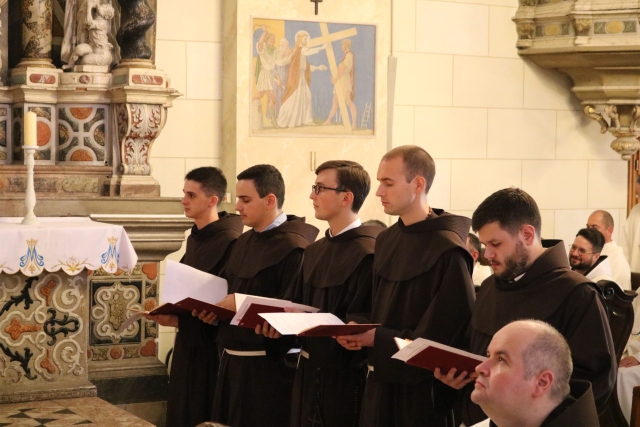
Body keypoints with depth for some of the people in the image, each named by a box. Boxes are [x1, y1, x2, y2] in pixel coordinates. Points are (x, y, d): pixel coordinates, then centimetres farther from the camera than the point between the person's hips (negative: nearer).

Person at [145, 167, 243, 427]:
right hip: (188, 342, 9)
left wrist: (180, 320, -19)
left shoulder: (230, 240, -18)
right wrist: (171, 313, 5)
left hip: (211, 345, -9)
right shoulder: (195, 237, 11)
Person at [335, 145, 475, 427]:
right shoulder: (385, 241, 9)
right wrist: (358, 333, -5)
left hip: (422, 389, -7)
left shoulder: (448, 251, -16)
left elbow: (441, 335, -18)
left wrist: (376, 339, -17)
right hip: (381, 382, 7)